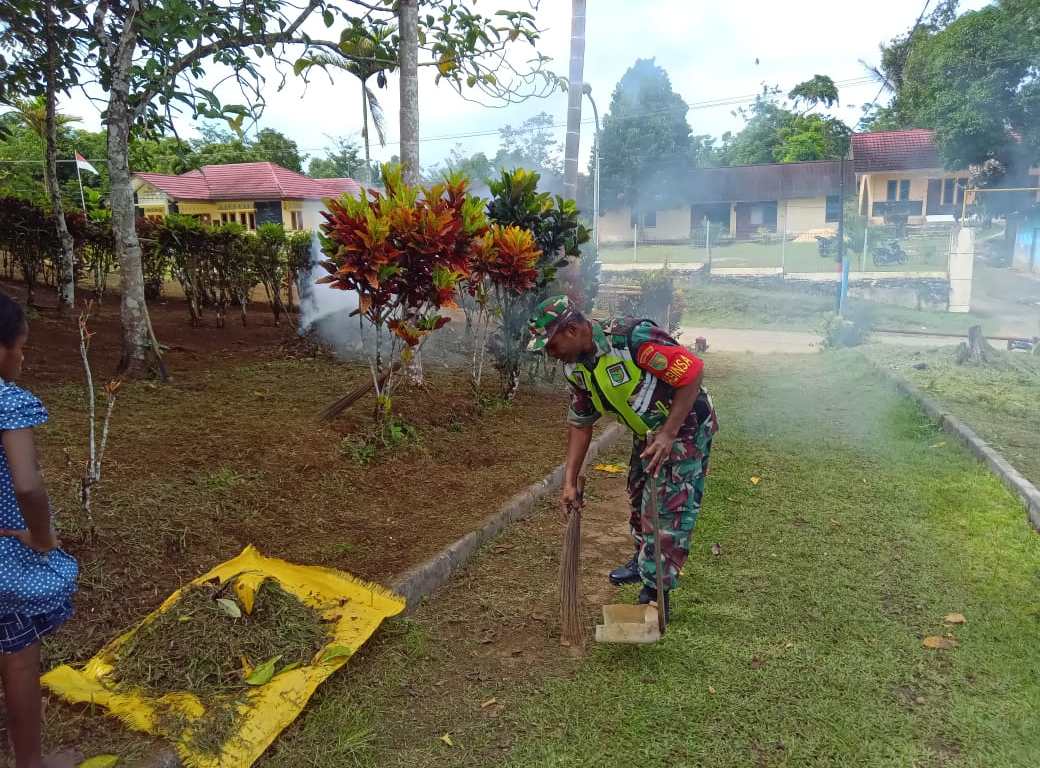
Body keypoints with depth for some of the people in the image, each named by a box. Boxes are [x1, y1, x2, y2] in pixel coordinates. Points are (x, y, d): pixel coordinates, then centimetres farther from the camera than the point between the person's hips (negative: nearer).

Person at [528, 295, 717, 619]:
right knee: (639, 497, 21)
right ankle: (644, 561, 45)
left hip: (684, 426, -8)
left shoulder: (633, 337, -33)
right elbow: (580, 424, 2)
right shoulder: (576, 368, -7)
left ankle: (656, 595, 7)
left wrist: (668, 434, -31)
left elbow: (692, 372, -30)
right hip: (647, 433, 8)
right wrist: (570, 481, -1)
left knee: (668, 508, -6)